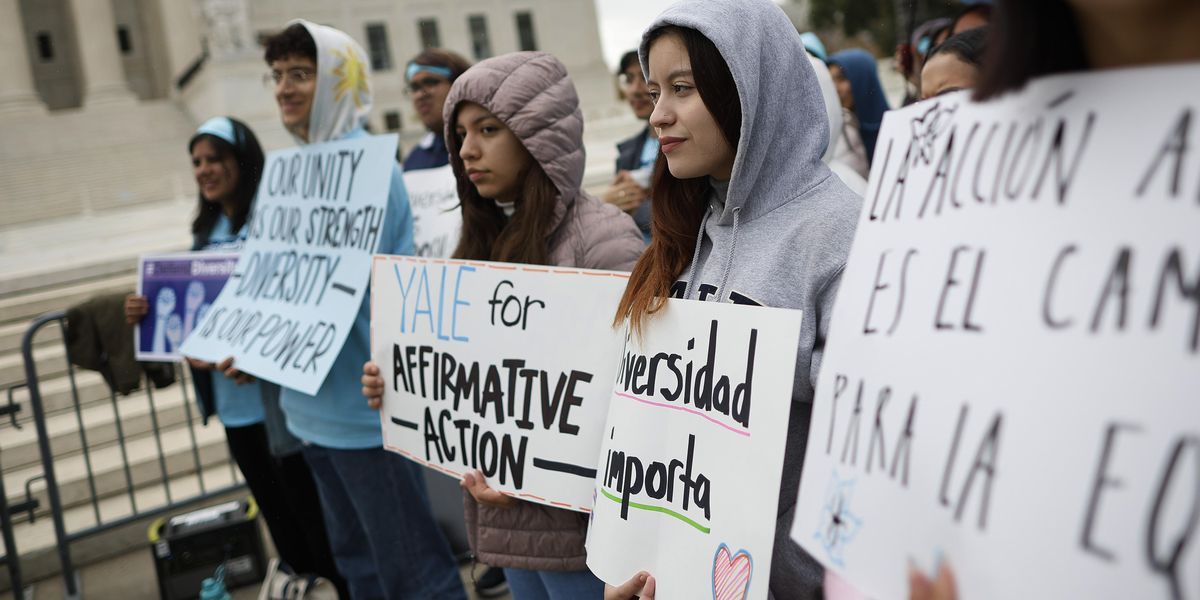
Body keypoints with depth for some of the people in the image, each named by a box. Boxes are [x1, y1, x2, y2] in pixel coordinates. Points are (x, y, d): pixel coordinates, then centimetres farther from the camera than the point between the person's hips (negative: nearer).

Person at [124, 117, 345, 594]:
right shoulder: (206, 232, 11)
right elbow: (195, 308, 18)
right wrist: (149, 313, -1)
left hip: (278, 395, -8)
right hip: (233, 401, 8)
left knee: (310, 511, 3)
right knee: (277, 517, 19)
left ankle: (343, 588, 18)